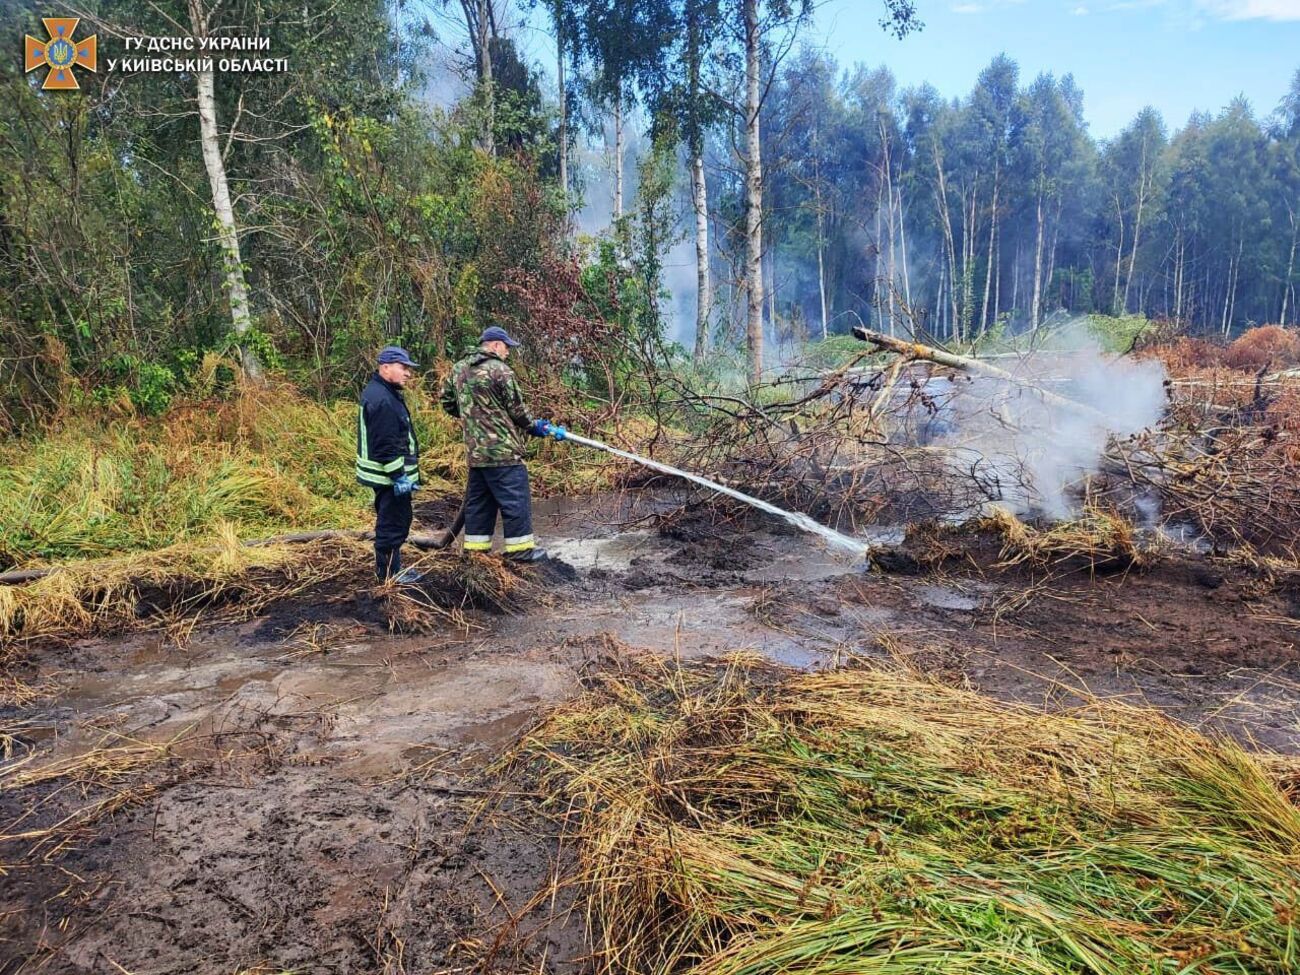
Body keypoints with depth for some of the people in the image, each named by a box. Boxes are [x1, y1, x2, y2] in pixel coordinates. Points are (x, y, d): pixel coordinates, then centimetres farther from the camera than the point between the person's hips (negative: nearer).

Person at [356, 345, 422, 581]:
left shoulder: (381, 392, 14)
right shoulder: (382, 400, -21)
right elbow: (385, 445, -25)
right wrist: (399, 476, -22)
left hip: (388, 475, 11)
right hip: (391, 475, -11)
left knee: (390, 522, 19)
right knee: (394, 523, -2)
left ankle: (388, 567, 29)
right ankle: (389, 572, 8)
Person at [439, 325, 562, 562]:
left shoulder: (458, 369, 10)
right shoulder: (499, 370, -12)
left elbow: (447, 401, 17)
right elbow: (516, 409, -7)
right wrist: (534, 427, 9)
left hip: (475, 450, 8)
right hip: (502, 448, -8)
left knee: (478, 497, 15)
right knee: (515, 498, 0)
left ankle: (475, 545, 20)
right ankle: (520, 547, 3)